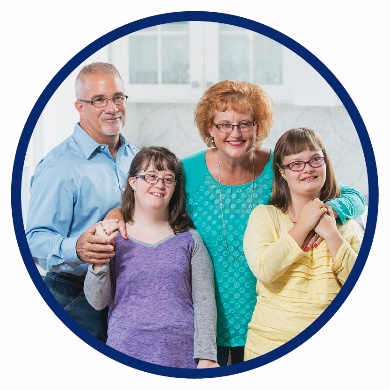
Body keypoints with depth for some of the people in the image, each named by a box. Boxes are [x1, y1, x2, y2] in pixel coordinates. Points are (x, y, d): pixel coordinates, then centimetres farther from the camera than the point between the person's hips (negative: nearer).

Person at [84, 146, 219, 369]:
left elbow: (204, 301, 0)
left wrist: (206, 358, -8)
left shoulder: (189, 238, 4)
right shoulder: (112, 236, 3)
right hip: (125, 351, 0)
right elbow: (97, 302, -2)